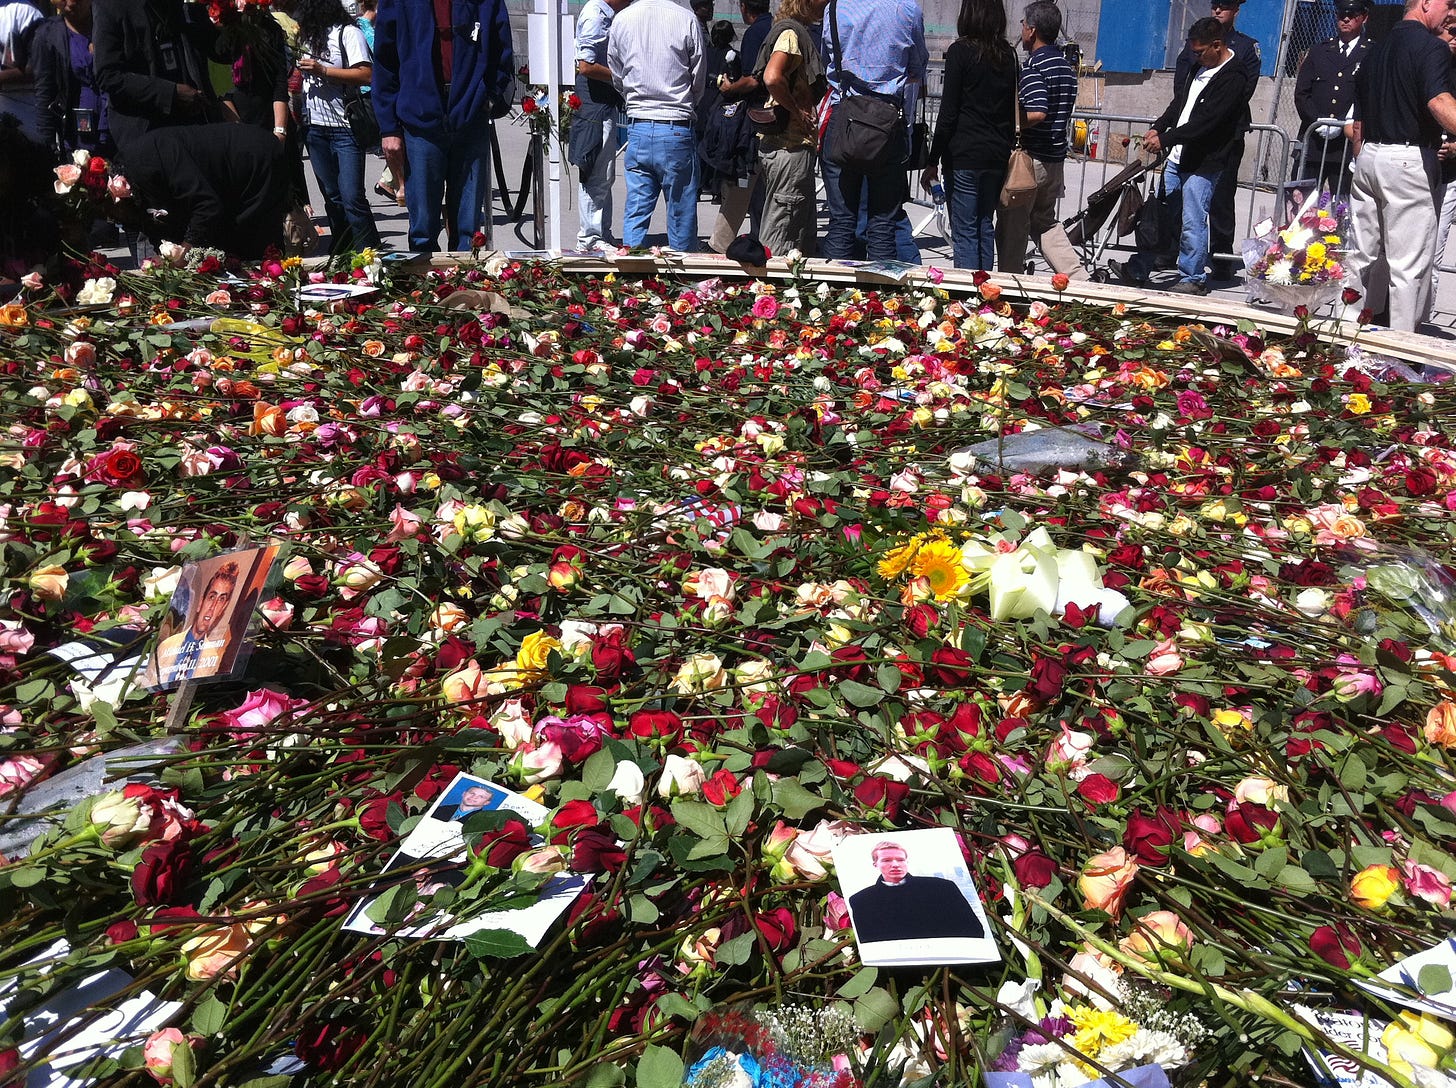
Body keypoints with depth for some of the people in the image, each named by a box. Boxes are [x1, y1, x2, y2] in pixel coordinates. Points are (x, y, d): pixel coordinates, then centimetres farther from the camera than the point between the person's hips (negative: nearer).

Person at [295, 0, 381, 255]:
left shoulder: (348, 33, -5)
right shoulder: (307, 35, 18)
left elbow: (366, 75, -15)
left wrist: (323, 70, -15)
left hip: (345, 128, -7)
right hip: (315, 126, 7)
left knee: (352, 197, -13)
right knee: (332, 197, 10)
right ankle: (341, 260, 17)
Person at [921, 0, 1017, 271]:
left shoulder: (961, 51, -6)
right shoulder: (1007, 55, 10)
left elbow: (948, 113, -9)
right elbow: (1011, 110, 14)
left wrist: (933, 162, -6)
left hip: (964, 156, -6)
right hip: (997, 155, 6)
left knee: (965, 233, -4)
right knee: (985, 228, 14)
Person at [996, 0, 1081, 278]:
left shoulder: (1034, 67, -16)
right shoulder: (1066, 66, 12)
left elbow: (1037, 113, -28)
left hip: (1030, 158, -9)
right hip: (1056, 157, 9)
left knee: (1012, 228, 4)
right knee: (1045, 222, 20)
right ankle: (1078, 278, 12)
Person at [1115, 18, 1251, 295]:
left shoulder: (1233, 78, -14)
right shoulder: (1197, 69, 12)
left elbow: (1207, 120, -21)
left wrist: (1166, 139, -22)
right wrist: (1157, 128, 5)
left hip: (1203, 163, -8)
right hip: (1177, 158, 8)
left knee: (1193, 223, -4)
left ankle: (1194, 279, 7)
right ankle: (1138, 270, 19)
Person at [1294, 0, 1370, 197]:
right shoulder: (1319, 51, 17)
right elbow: (1301, 94, 10)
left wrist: (1341, 124, -14)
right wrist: (1319, 122, -6)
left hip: (1348, 147, -3)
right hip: (1312, 141, 3)